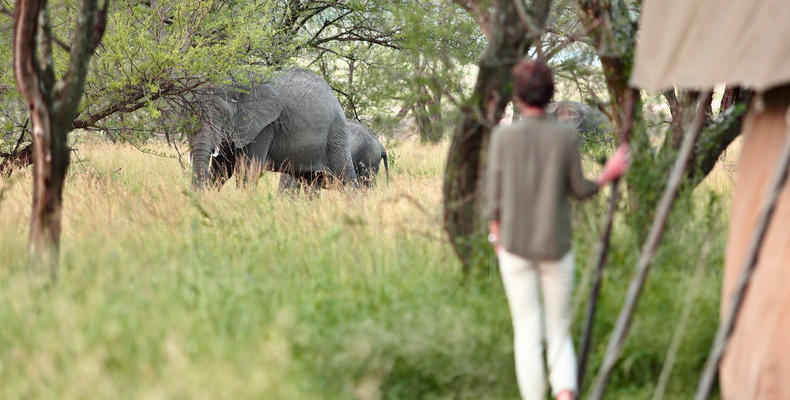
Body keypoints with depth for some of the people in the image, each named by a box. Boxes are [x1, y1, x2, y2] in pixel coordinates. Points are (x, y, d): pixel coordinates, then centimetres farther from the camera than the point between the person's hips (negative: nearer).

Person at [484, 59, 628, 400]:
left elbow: (494, 196, -3)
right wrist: (608, 175, 19)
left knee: (527, 333, 8)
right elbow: (579, 190, 1)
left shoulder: (503, 137, -8)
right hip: (556, 247, 1)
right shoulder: (566, 137, -8)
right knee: (559, 331, 11)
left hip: (515, 247, -1)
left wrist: (497, 237, 13)